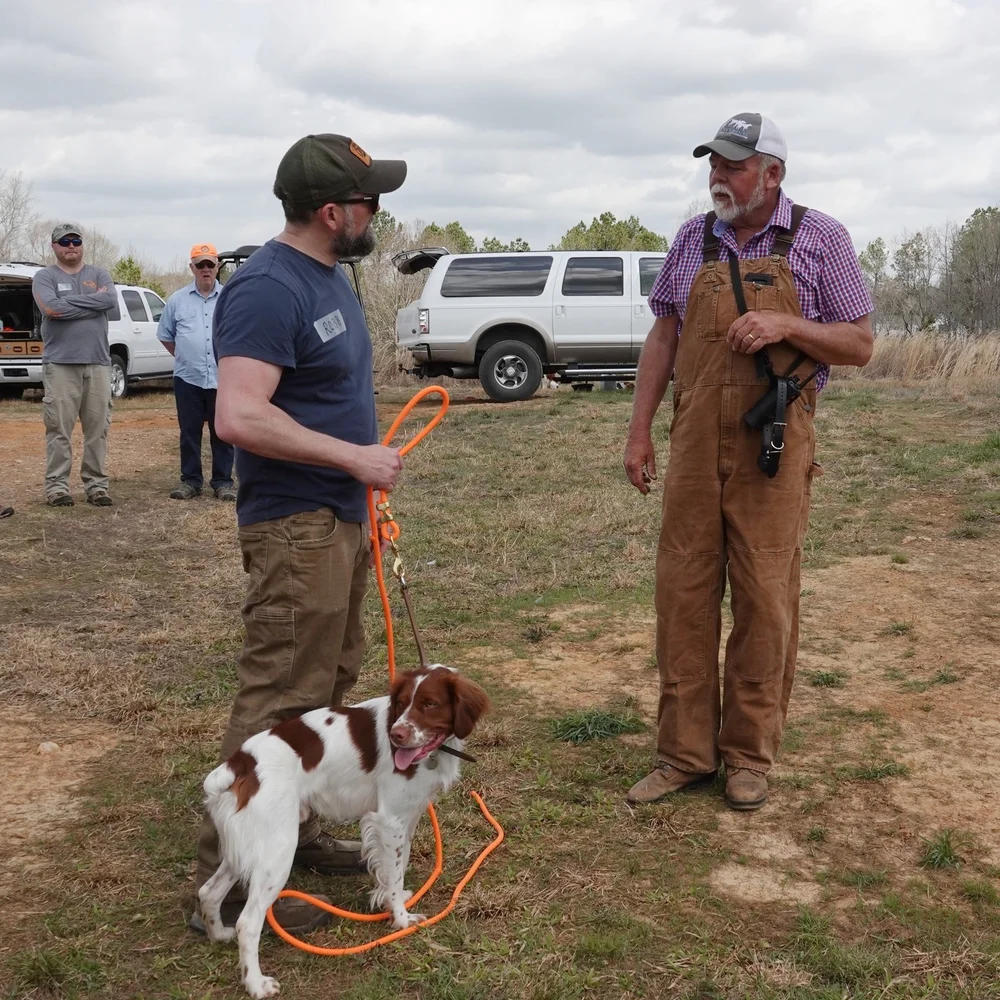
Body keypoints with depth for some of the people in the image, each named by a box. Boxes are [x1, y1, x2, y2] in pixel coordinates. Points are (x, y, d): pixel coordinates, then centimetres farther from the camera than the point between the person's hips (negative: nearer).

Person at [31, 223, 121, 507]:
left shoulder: (99, 274, 11)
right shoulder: (44, 277, 4)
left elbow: (111, 299, -9)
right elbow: (50, 308, -15)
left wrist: (69, 301, -10)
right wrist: (94, 302, -9)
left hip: (97, 362, 3)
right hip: (60, 363, -2)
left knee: (97, 427, 4)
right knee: (59, 428, -2)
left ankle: (97, 484, 10)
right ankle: (56, 485, 3)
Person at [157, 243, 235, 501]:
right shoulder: (177, 300, 8)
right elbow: (165, 335, 16)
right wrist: (183, 356, 11)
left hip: (223, 378, -1)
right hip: (188, 379, 1)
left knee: (222, 432, 3)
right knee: (189, 432, 6)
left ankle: (223, 482, 10)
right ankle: (190, 480, 14)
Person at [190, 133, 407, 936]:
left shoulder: (330, 276, 13)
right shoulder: (268, 289, -19)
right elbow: (238, 416, -28)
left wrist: (363, 478, 17)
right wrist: (355, 457, -22)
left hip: (341, 516, 10)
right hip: (295, 526, -10)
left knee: (328, 685, 17)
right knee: (279, 702, -7)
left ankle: (295, 833, 30)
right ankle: (227, 883, 3)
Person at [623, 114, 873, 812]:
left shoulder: (820, 238, 1)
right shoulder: (693, 240, 10)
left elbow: (860, 345, 1)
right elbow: (664, 338, 13)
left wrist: (785, 325, -16)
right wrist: (640, 431, 8)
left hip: (774, 447, -3)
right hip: (695, 443, 3)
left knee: (765, 601, 2)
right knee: (683, 595, 4)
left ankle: (751, 754, 17)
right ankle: (685, 752, 15)